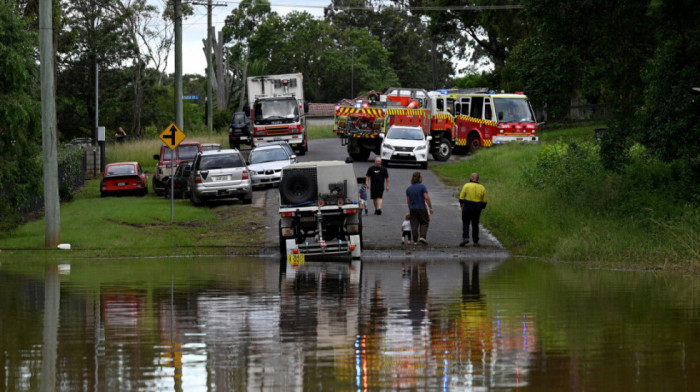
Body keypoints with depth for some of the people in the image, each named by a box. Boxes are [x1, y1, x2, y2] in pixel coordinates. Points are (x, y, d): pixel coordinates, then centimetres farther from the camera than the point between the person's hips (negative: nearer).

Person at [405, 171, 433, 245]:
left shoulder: (408, 188, 6)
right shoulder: (422, 187, -10)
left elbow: (408, 201, 11)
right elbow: (427, 198, -16)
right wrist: (430, 208, -9)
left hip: (413, 209, 4)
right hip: (422, 208, -4)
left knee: (414, 225, 5)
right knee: (424, 223, 11)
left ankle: (415, 241, 3)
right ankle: (422, 237, -6)